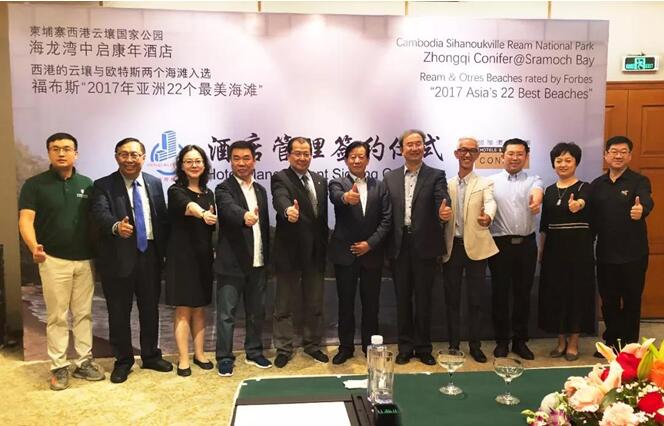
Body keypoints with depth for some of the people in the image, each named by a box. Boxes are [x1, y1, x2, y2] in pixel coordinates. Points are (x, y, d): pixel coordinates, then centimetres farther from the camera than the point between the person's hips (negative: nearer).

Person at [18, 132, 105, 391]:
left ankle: (84, 362, 21)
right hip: (54, 260, -3)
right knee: (57, 316, 4)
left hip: (85, 260, 3)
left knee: (84, 313, 10)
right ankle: (59, 367, 14)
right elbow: (26, 219, -9)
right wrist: (34, 246, -27)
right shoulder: (35, 184, -1)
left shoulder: (87, 184, 7)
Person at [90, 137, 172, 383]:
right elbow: (100, 214, -21)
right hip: (119, 257, -3)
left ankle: (151, 356, 31)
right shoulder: (103, 185, -4)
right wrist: (116, 226, -43)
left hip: (150, 255, 3)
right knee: (119, 312, 7)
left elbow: (163, 217, 10)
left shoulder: (154, 183, 8)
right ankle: (123, 361, 25)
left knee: (150, 308, 14)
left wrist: (164, 249, 5)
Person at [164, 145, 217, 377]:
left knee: (199, 308, 12)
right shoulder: (176, 191, -8)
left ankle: (200, 354, 22)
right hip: (181, 256, -5)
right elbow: (188, 206, -32)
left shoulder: (208, 193, 10)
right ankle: (183, 359, 9)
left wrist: (214, 220, -8)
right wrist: (203, 213, -53)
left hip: (203, 256, 5)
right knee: (183, 310, 0)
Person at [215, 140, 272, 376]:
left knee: (257, 311, 14)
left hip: (258, 263, 6)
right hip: (232, 263, -6)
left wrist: (267, 258, 13)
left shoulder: (261, 190, 13)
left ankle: (254, 352, 29)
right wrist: (245, 216, -51)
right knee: (226, 313, 2)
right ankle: (224, 357, 15)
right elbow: (230, 209, -29)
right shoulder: (224, 189, -6)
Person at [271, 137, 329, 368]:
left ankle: (312, 345, 30)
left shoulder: (320, 180, 10)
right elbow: (280, 198, -31)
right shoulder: (280, 178, -8)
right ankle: (283, 348, 20)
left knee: (314, 303, 15)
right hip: (289, 251, -5)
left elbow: (324, 215, 13)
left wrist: (325, 246, 11)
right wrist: (289, 210, -53)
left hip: (315, 252, 5)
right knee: (284, 304, 7)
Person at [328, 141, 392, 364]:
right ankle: (346, 347, 22)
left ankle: (370, 346, 26)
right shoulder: (337, 183, -1)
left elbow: (386, 220, 0)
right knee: (345, 303, 8)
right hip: (344, 253, -1)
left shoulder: (380, 186, 5)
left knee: (371, 303, 10)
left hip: (372, 253, 2)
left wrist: (370, 243, -12)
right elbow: (336, 197, -26)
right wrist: (346, 197, -50)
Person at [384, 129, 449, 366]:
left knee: (423, 298, 7)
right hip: (399, 246, 2)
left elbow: (442, 202, -16)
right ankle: (405, 346, 23)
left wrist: (444, 212, -39)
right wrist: (388, 245, 1)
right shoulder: (390, 177, 8)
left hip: (425, 246, -2)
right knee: (402, 298, 10)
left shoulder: (436, 176, 1)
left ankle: (423, 347, 21)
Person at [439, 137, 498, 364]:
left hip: (475, 247, -1)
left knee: (475, 299, 5)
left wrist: (488, 217, -41)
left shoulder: (485, 183, 3)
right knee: (452, 299, 8)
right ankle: (453, 344, 20)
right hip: (452, 247, 2)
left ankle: (475, 345, 20)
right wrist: (441, 215, -23)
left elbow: (490, 203, -18)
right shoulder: (446, 184, 9)